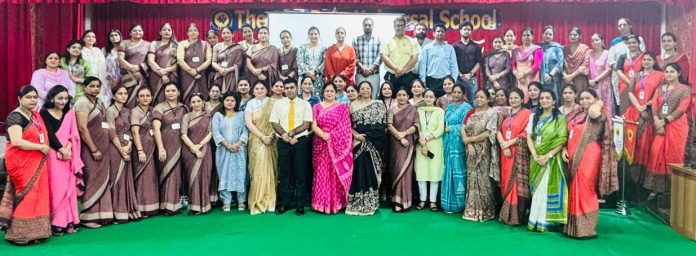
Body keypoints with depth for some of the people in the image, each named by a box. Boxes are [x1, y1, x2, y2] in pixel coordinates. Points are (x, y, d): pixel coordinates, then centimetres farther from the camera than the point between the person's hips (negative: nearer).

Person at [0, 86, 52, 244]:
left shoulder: (36, 116, 13)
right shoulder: (15, 117, -11)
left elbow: (43, 136, 23)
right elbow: (17, 142, -22)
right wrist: (41, 147, -15)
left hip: (36, 163, 8)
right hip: (21, 163, -8)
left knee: (37, 195, 8)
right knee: (25, 195, -5)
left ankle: (34, 231, 16)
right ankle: (21, 233, 4)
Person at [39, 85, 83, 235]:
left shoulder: (69, 113, 14)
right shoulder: (44, 113, 0)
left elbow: (74, 134, 6)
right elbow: (50, 135, -9)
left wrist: (68, 148, -11)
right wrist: (62, 150, -14)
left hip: (68, 155, 4)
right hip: (53, 155, -4)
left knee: (69, 188, 4)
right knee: (56, 188, -5)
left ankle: (69, 221, 9)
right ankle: (56, 223, 1)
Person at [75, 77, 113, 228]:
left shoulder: (99, 102, 17)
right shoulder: (83, 103, -8)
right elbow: (82, 128, -16)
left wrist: (103, 149, 11)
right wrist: (94, 150, -16)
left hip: (103, 148, 8)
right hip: (90, 148, -8)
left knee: (103, 181, 9)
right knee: (92, 181, -5)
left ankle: (101, 215, 16)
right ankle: (87, 217, 3)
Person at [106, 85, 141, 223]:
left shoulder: (127, 111, 15)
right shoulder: (110, 110, -5)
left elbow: (129, 131, 12)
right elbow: (112, 133, -11)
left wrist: (128, 146, -5)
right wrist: (122, 150, -12)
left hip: (127, 149, 6)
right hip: (116, 149, -6)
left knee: (127, 180, 7)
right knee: (117, 180, -3)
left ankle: (129, 211, 13)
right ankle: (118, 213, 1)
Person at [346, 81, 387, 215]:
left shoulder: (378, 104, 8)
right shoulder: (353, 105, 11)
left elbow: (382, 124, 1)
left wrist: (366, 136, -7)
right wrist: (356, 135, -11)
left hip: (373, 142, 0)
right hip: (358, 142, 1)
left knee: (371, 170, -1)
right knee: (358, 170, -3)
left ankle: (370, 203, 6)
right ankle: (356, 203, 4)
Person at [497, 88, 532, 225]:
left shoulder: (526, 113, -2)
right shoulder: (505, 114, 15)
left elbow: (526, 134, -9)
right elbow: (498, 131, 7)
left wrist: (509, 143, -12)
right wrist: (503, 145, -10)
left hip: (519, 152, -5)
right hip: (505, 152, 5)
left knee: (518, 183, -7)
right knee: (506, 182, 7)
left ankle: (517, 216, -2)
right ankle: (506, 214, 14)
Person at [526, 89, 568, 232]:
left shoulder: (560, 118, -2)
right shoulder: (534, 117, 10)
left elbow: (562, 141, -9)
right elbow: (529, 137, 5)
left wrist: (548, 156, -17)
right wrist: (535, 155, -9)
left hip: (551, 159, -4)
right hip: (536, 159, 4)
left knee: (547, 188, -4)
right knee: (536, 189, 6)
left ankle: (544, 221, 3)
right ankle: (536, 220, 13)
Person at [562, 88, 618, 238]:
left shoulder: (599, 115, -6)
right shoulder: (575, 115, 15)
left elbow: (593, 111, -31)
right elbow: (567, 135, 18)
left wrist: (599, 103, -10)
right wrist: (564, 149, 3)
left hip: (588, 158, -7)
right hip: (573, 158, 7)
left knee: (585, 191, -4)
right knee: (575, 191, 11)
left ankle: (586, 228, 4)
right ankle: (574, 226, 20)